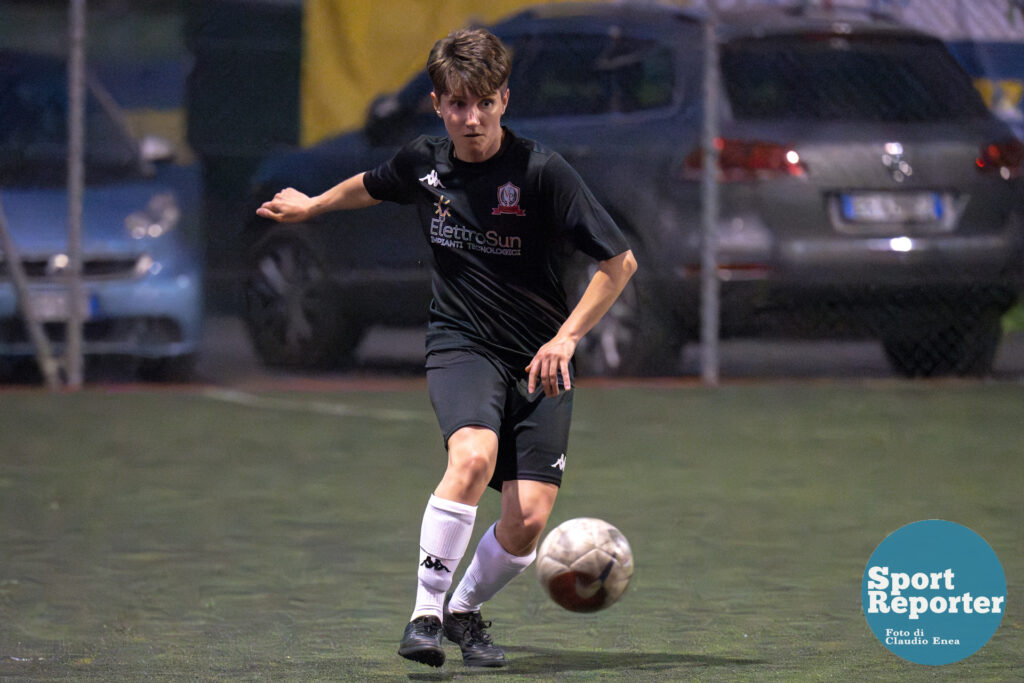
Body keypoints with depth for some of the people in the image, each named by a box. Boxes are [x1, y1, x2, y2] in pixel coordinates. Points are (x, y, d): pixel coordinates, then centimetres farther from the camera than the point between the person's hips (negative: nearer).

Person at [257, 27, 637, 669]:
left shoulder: (541, 170, -13)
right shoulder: (423, 163, 0)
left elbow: (619, 262, -10)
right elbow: (372, 185, 27)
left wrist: (566, 337, -16)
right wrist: (312, 205, 37)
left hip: (540, 360, -1)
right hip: (461, 345, 1)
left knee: (528, 520, -11)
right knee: (474, 455, -31)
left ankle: (465, 608, 20)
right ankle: (425, 613, -25)